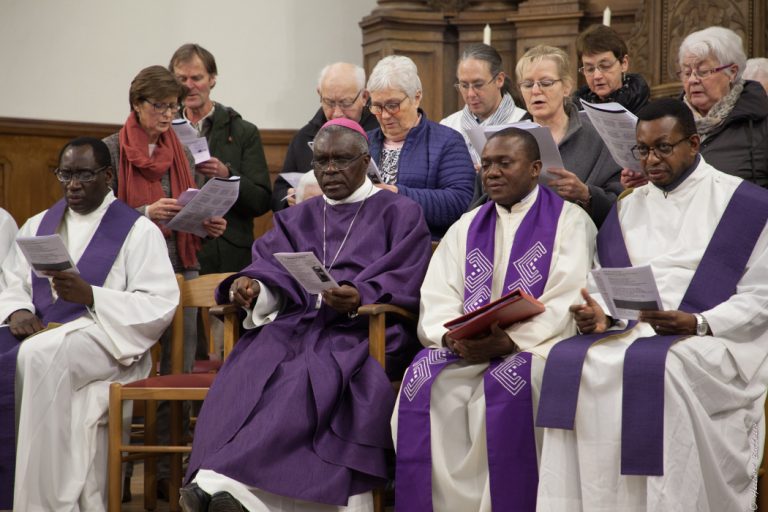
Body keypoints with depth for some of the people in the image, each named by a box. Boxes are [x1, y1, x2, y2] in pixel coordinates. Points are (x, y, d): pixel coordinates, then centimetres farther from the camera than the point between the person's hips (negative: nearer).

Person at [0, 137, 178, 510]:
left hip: (105, 339, -4)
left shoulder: (138, 230, 2)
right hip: (40, 335, 5)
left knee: (40, 357, -37)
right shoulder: (38, 225, 20)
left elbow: (161, 306, -7)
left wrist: (90, 296, -20)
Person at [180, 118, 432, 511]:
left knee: (317, 376, -36)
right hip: (297, 325, 4)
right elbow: (274, 275, 12)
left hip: (365, 329, -4)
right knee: (250, 370, -30)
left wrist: (361, 298, -21)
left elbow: (404, 284, -1)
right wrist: (252, 290, -12)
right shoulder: (296, 219, 26)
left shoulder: (400, 213, 13)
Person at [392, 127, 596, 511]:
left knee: (506, 387, -34)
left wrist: (507, 341, -21)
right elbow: (437, 298, 10)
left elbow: (565, 304, -8)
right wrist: (451, 336, -13)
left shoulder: (568, 221, 4)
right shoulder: (467, 227, 20)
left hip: (533, 346, -4)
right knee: (426, 383, -24)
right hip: (466, 348, 4)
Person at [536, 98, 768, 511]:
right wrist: (602, 313, -7)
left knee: (660, 368, -37)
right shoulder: (629, 208, 21)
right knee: (569, 361, -26)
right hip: (637, 331, 5)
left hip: (713, 338, -4)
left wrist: (697, 323, -17)